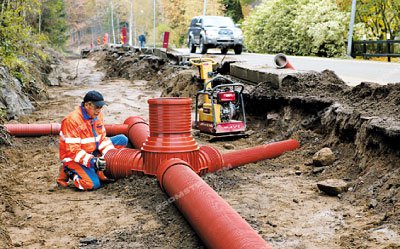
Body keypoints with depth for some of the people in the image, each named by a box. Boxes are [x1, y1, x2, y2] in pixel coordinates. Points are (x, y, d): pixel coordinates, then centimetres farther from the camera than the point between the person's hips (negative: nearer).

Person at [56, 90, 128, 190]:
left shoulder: (97, 115, 0)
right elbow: (73, 151, -25)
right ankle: (69, 172, 0)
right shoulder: (72, 120, -24)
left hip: (94, 153, 8)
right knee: (93, 184, -29)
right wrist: (92, 161, -35)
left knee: (122, 139, -1)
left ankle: (101, 172, -4)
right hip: (73, 158, -8)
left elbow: (102, 138, 7)